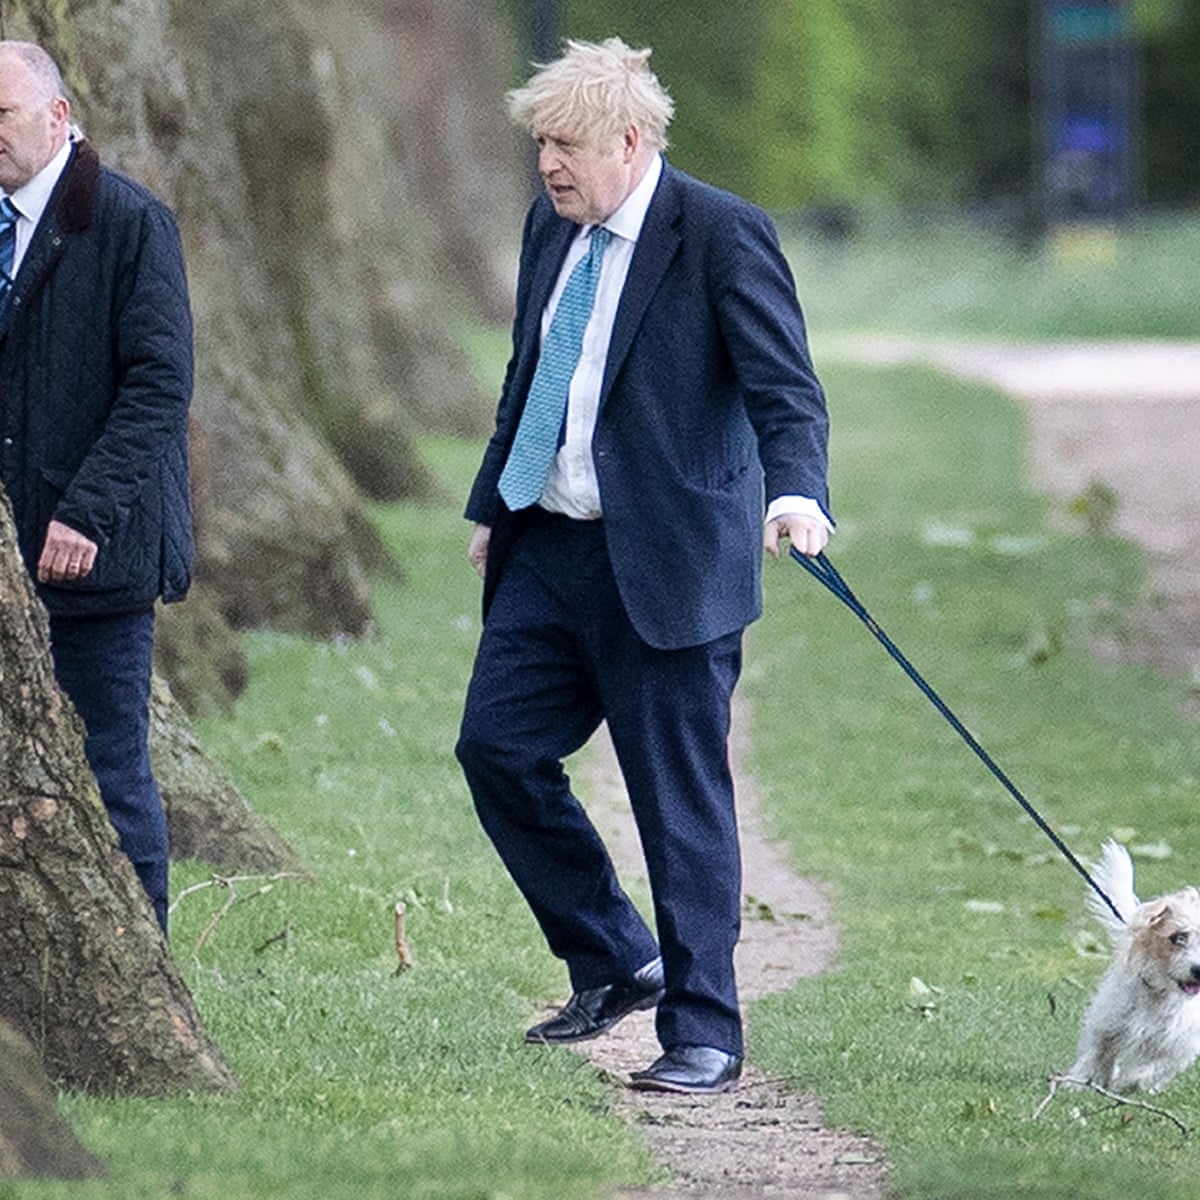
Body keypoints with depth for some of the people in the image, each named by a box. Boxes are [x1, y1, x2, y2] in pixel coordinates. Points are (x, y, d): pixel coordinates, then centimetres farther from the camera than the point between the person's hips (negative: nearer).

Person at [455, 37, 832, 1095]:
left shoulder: (721, 235, -11)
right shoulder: (551, 227, 11)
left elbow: (787, 387, -18)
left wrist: (797, 492, -34)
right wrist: (491, 504, 24)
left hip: (664, 566, -8)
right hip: (547, 550, 8)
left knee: (681, 800, -3)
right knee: (497, 747, 6)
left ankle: (703, 1035, 7)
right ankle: (616, 962, 22)